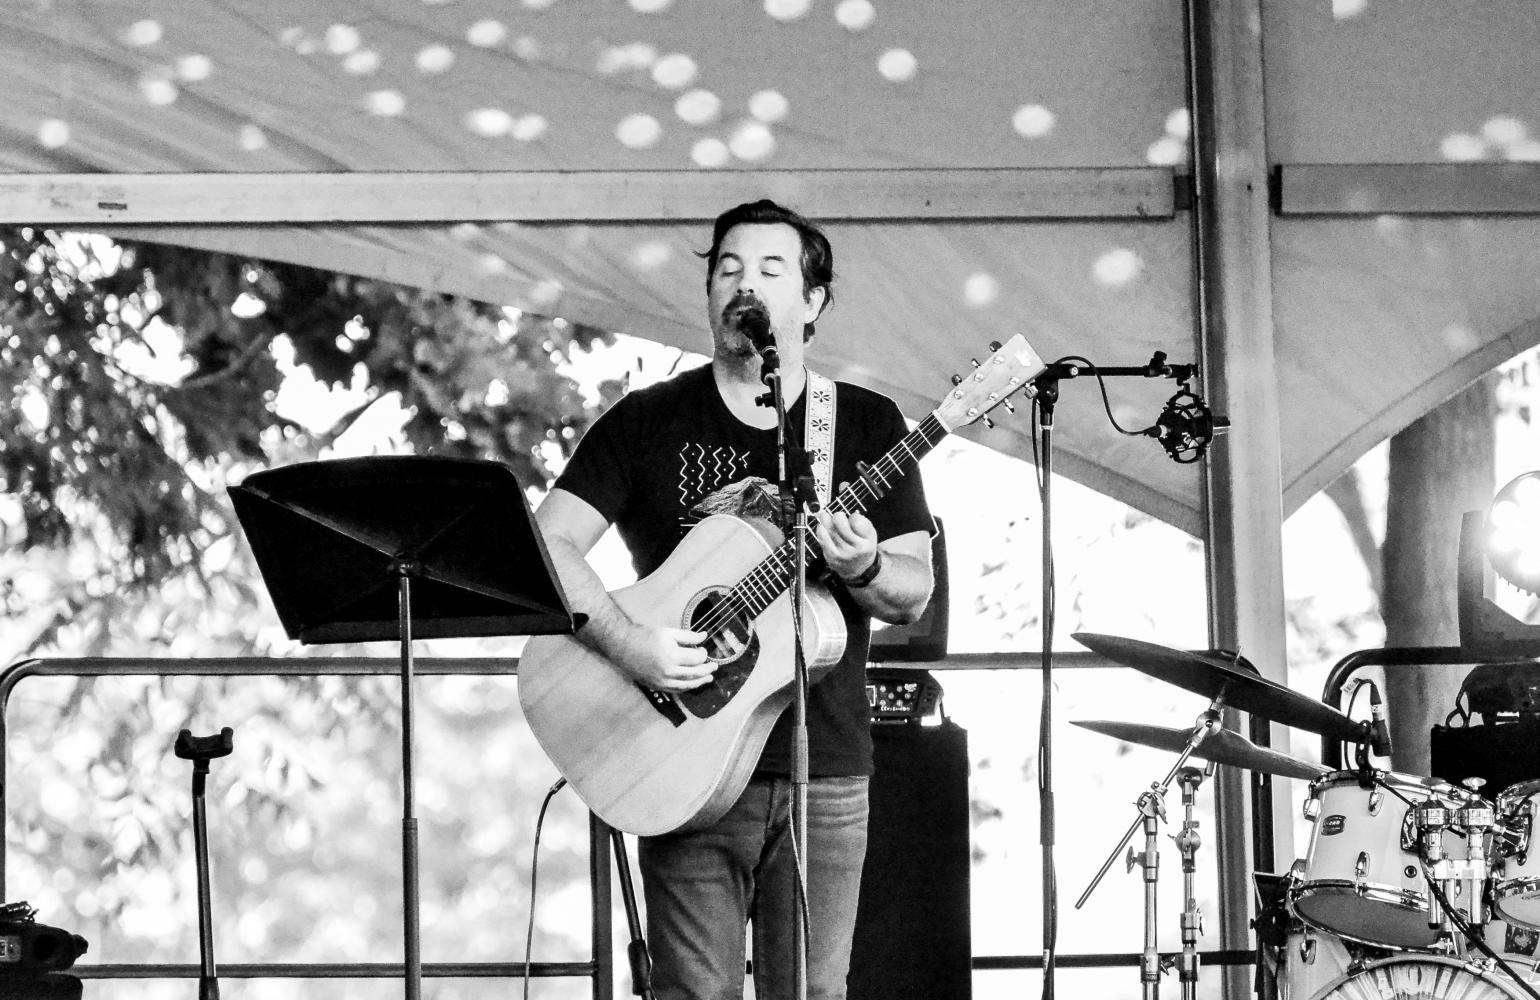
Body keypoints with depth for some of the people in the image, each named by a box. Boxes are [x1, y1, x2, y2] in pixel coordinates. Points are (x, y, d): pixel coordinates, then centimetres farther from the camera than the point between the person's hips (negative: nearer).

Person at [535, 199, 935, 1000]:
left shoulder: (867, 424, 8)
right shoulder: (647, 422, 3)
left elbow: (914, 595, 7)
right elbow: (549, 544, -5)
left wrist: (863, 570, -16)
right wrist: (628, 644, -19)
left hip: (825, 769, 1)